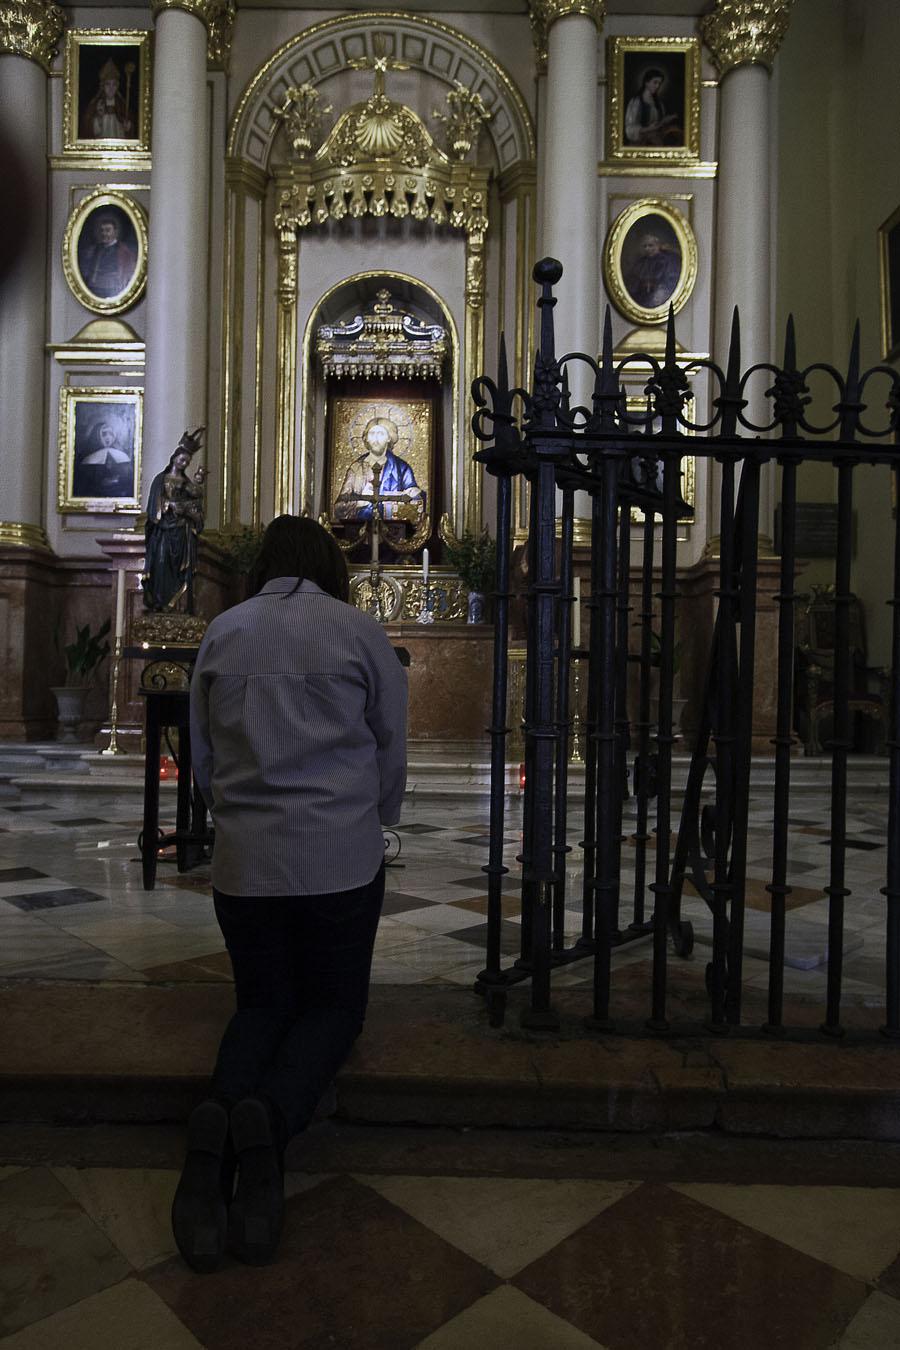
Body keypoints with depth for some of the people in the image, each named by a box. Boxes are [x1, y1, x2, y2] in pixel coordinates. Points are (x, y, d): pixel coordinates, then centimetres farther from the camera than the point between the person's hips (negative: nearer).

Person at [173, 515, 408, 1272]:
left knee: (261, 1004, 17)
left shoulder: (223, 633, 5)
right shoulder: (358, 631, -3)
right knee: (334, 1005, 13)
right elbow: (391, 750, 5)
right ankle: (271, 1115, -17)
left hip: (243, 859, 3)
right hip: (340, 858, -2)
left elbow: (201, 755, 11)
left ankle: (218, 1121, -13)